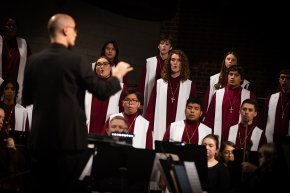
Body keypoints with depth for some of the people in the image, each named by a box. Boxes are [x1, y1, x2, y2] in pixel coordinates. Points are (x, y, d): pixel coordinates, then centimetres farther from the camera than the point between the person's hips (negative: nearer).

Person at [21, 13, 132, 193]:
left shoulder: (33, 60, 3)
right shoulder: (77, 61, -10)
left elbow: (26, 99, 11)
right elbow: (102, 92, -7)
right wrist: (117, 75, 11)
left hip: (40, 138, 4)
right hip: (69, 138, -4)